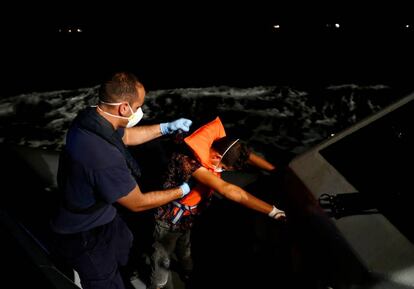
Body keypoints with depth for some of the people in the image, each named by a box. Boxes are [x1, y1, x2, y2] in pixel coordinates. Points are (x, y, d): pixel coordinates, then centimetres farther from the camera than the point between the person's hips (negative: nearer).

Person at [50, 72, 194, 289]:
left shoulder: (90, 117, -15)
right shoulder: (103, 157, -41)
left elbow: (125, 135, 8)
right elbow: (138, 203, -24)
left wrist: (167, 127, 6)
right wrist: (182, 190, -12)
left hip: (98, 212, 9)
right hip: (85, 236, -8)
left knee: (124, 244, 32)